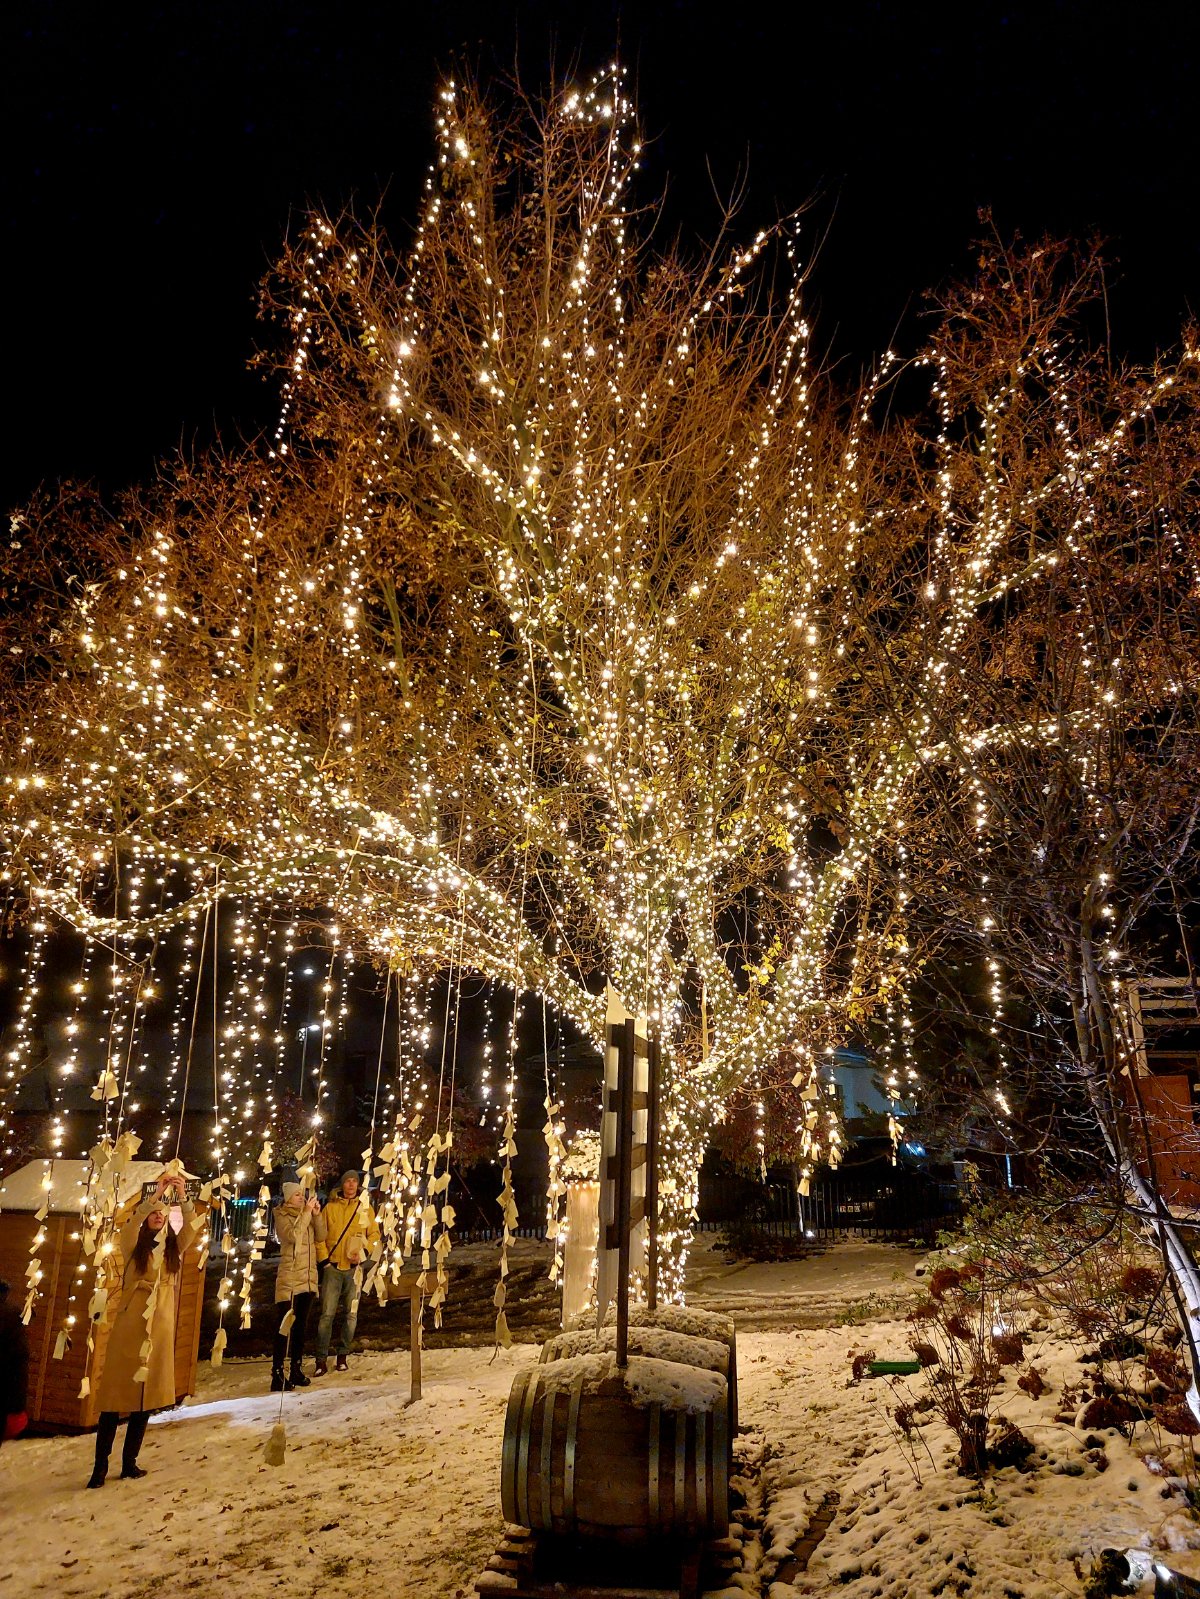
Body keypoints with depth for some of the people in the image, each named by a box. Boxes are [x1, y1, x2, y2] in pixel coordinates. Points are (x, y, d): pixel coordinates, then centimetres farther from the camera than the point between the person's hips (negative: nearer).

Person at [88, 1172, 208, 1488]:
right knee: (116, 1395, -3)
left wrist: (183, 1197, -23)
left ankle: (129, 1461, 17)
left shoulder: (175, 1246, 9)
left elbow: (195, 1222, -7)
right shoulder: (133, 1245, 3)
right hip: (128, 1325, -2)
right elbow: (132, 1223, -18)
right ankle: (100, 1465, 6)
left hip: (160, 1327, 2)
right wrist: (156, 1193, -30)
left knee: (146, 1398, 6)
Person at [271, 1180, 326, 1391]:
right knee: (285, 1326, -9)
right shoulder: (282, 1216, -5)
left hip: (307, 1278, 6)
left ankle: (297, 1369, 20)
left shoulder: (307, 1214, 12)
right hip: (289, 1279, -6)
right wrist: (306, 1213, -22)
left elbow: (320, 1237, 4)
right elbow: (293, 1235, -22)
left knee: (301, 1325, 12)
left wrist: (317, 1215, -9)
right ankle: (277, 1373, -8)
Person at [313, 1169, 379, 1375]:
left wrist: (363, 1252, -6)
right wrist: (324, 1258, -5)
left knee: (351, 1313, 6)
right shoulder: (330, 1207, 2)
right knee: (327, 1313, -4)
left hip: (354, 1267, 1)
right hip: (333, 1267, -1)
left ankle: (343, 1355, 19)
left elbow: (374, 1234, 7)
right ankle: (322, 1360, 2)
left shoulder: (365, 1208, 4)